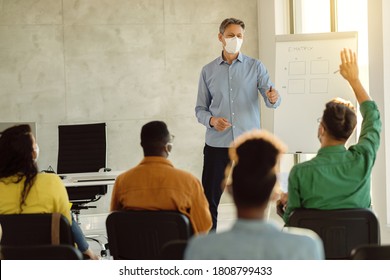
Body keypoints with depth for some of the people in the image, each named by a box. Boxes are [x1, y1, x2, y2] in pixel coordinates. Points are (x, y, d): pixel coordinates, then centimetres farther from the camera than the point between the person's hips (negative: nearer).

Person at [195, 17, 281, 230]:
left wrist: (273, 98, -30)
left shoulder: (255, 67, 4)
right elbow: (200, 108, 10)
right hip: (217, 144, 1)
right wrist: (212, 120, -12)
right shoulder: (208, 71, 8)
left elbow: (271, 99, -5)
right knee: (209, 199, 1)